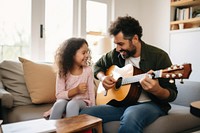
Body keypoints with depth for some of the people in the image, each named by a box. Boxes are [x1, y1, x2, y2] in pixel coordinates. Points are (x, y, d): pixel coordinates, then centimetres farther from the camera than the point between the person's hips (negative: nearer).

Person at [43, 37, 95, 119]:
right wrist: (76, 90, -20)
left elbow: (91, 92, 0)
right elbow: (59, 95, -8)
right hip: (66, 100, 1)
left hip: (82, 102, 0)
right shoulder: (63, 72, -5)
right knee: (60, 102, -33)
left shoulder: (88, 70, -3)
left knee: (72, 104, -34)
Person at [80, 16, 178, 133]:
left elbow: (172, 94, -11)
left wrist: (156, 90, -34)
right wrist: (103, 78, -3)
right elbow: (98, 66, 21)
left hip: (150, 104, -4)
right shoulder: (116, 54, 3)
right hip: (122, 103, 5)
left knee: (131, 116, -41)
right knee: (84, 114, -17)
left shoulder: (159, 56, -11)